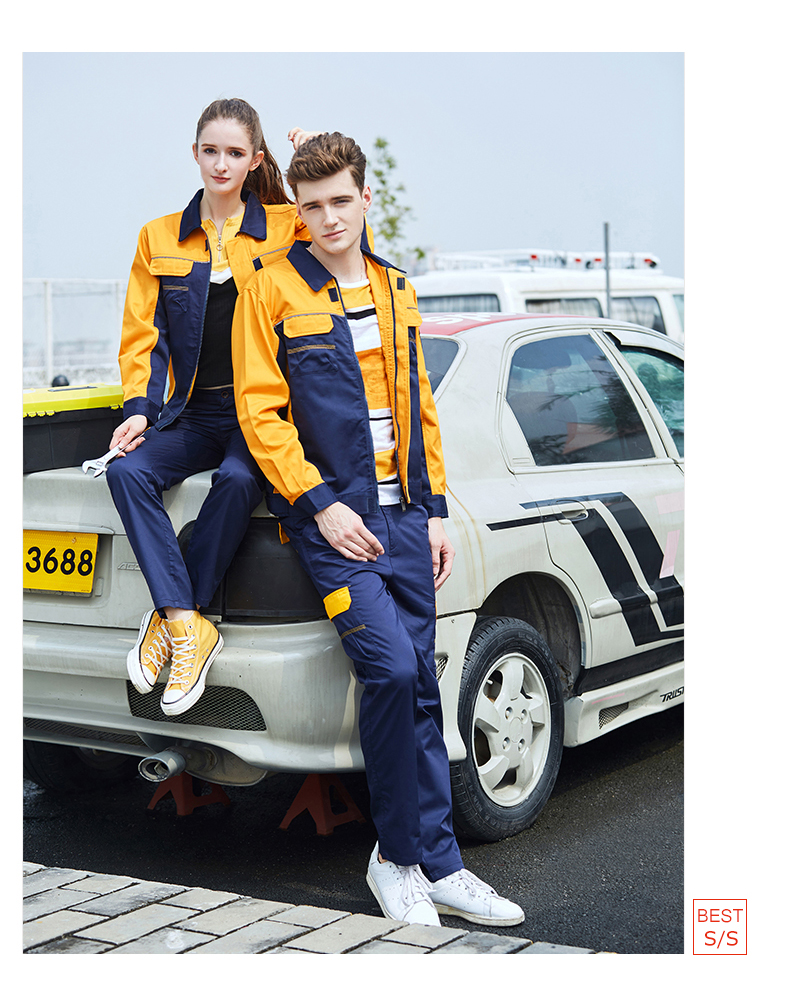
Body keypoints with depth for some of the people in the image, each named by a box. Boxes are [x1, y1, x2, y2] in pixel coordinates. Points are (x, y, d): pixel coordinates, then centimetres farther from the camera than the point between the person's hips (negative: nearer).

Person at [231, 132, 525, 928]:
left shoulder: (396, 292, 16)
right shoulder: (272, 291, -2)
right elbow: (259, 410, -7)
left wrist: (434, 510, 11)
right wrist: (321, 504, -14)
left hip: (404, 513, 6)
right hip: (332, 515, -5)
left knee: (420, 687, 5)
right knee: (391, 669, -19)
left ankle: (438, 864, 13)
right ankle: (395, 856, -1)